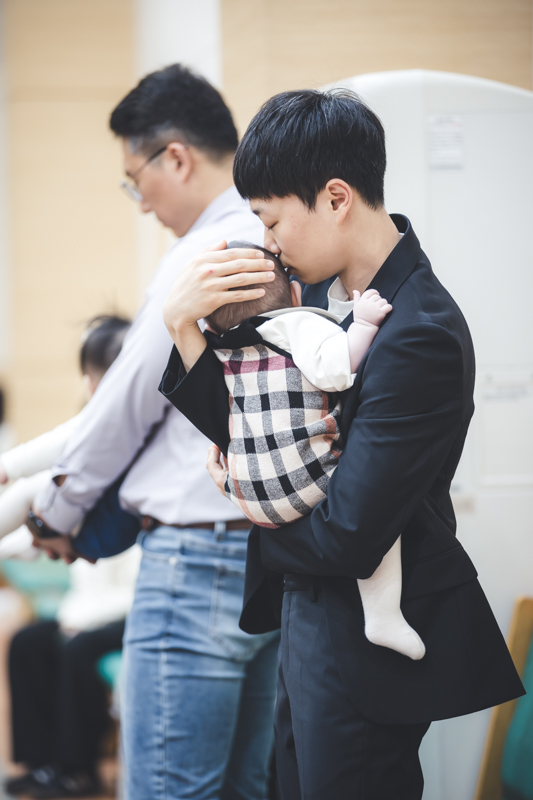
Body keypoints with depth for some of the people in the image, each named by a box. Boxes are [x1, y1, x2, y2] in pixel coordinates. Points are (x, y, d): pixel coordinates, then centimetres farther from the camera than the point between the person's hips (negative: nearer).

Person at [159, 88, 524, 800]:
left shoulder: (421, 338, -26)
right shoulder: (326, 286, 0)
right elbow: (249, 430, 6)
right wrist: (185, 326, -10)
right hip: (309, 609, 9)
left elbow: (347, 539, -26)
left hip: (365, 652, -9)